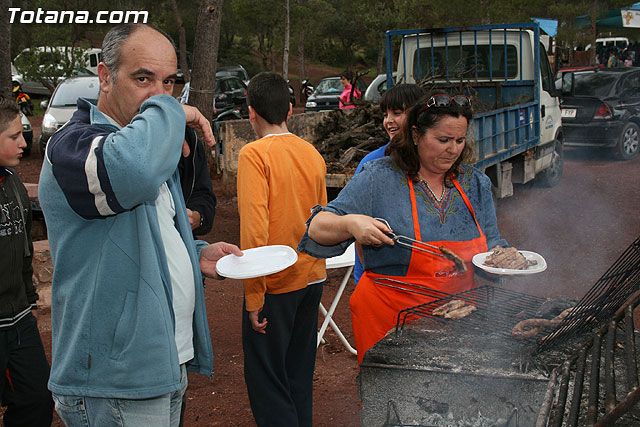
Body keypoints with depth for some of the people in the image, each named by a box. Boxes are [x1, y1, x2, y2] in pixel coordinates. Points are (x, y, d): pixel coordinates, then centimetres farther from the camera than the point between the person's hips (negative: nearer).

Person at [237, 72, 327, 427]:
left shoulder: (255, 153, -14)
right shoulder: (312, 153, 5)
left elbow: (254, 227, -20)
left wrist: (254, 294, -16)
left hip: (274, 284, -6)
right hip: (312, 278, 7)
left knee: (266, 378, 4)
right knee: (299, 374, 18)